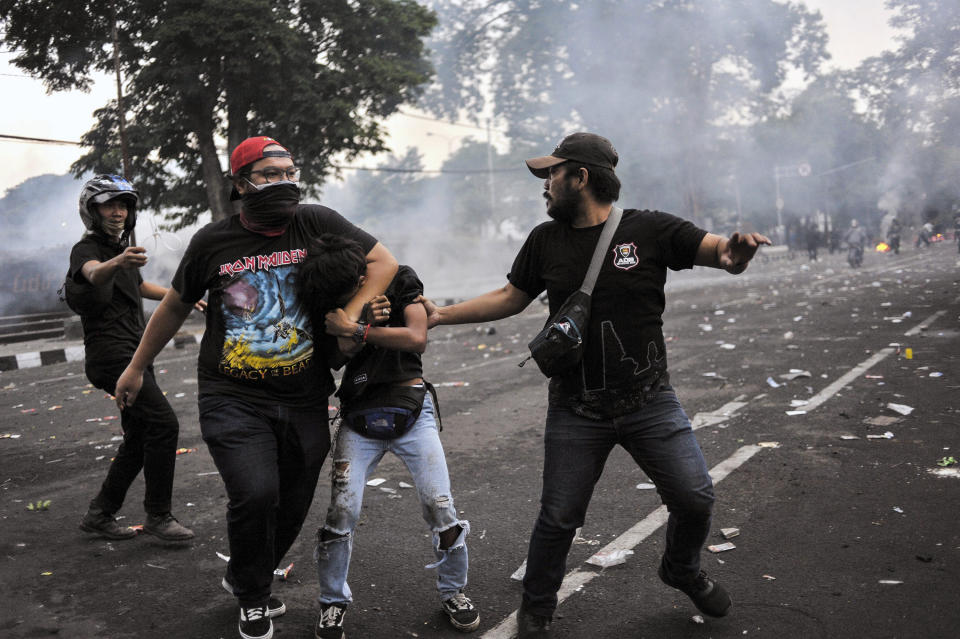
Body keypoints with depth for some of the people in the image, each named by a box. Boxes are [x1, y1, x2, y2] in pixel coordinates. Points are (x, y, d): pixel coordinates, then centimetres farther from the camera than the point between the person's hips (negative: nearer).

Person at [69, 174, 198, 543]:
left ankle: (100, 515, 20)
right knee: (164, 424, -17)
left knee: (140, 438, 10)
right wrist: (117, 263, -57)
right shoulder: (86, 249, -10)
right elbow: (93, 273, -35)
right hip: (113, 357, -9)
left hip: (135, 354, 10)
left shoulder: (122, 248, 17)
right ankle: (158, 516, -8)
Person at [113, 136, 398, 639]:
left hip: (304, 402, 2)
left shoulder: (318, 224, -3)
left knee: (293, 506, 11)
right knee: (255, 494, -17)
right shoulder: (213, 242, -2)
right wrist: (137, 367, 20)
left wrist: (348, 317, -14)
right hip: (233, 400, -2)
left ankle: (245, 578, 42)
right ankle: (253, 598, 13)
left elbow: (383, 262, 0)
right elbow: (174, 306, 12)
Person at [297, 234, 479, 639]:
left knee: (440, 506, -4)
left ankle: (453, 591, 20)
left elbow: (417, 339, -17)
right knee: (342, 509, -10)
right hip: (359, 416, 1)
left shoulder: (400, 282, -5)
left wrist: (357, 330, -21)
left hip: (411, 410, -1)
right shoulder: (327, 307, 1)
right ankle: (333, 601, 13)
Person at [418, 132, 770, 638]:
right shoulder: (546, 240, 4)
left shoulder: (649, 230, -6)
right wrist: (441, 315, 9)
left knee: (695, 498, 1)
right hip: (576, 414, 1)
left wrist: (735, 250, -35)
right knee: (558, 518, 5)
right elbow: (510, 298, 14)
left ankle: (683, 572, 35)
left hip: (650, 402, -1)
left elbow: (721, 251, -10)